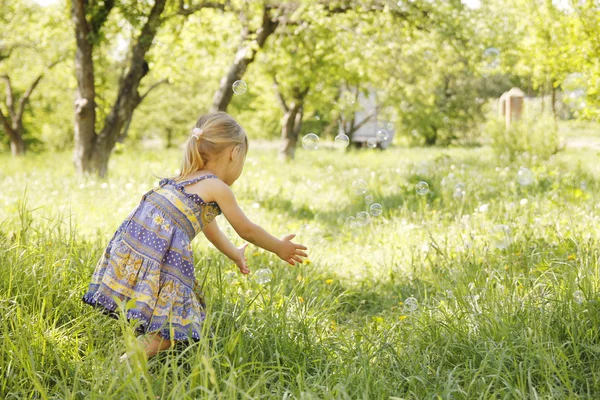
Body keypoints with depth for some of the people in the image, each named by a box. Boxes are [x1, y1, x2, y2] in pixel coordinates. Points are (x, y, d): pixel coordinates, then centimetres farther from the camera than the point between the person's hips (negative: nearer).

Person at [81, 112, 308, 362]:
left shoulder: (185, 179, 25)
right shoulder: (218, 188, 0)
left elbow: (209, 228, 40)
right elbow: (247, 230, 12)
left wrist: (235, 255, 54)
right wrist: (280, 248, 29)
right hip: (161, 255, -8)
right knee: (175, 325, -4)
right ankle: (129, 361, -17)